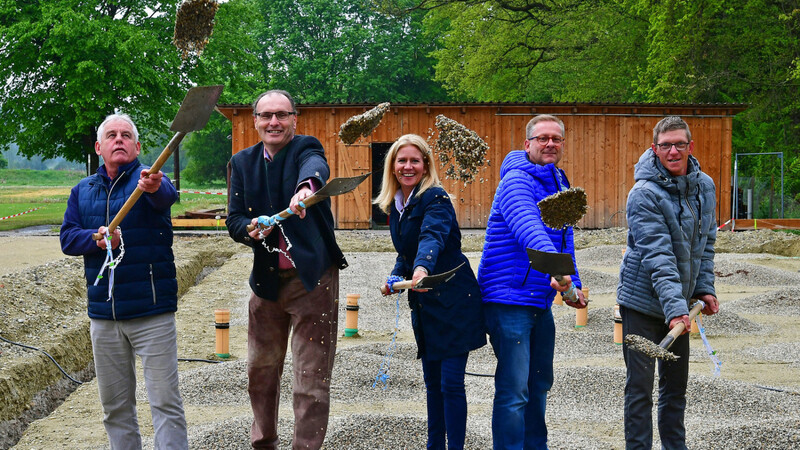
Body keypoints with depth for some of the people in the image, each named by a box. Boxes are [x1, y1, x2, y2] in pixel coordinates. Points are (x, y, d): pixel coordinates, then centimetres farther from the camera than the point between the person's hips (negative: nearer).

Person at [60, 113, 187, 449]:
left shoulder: (147, 179, -4)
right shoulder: (82, 190, 12)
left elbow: (166, 195, -27)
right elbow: (67, 238, 2)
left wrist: (153, 187, -52)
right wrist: (97, 238, -19)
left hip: (152, 311, -5)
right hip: (103, 314, 5)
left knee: (165, 401, -5)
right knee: (115, 405, 13)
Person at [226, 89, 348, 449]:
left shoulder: (306, 148, -6)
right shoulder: (242, 162, 8)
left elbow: (315, 167, -31)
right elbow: (234, 219, 4)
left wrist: (306, 187, -55)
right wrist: (250, 229, -20)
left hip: (312, 279, -5)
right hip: (266, 281, 5)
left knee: (312, 379, -4)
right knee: (260, 372, 18)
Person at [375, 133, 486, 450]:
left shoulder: (435, 198, -14)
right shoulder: (395, 205, 10)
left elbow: (432, 236, -33)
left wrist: (422, 268, -51)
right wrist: (396, 278, 3)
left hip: (453, 302, -7)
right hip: (423, 305, 7)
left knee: (450, 383, -8)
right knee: (432, 382, 12)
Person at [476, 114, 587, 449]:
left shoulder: (558, 184, 15)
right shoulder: (517, 180, -15)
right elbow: (529, 229, -33)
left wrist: (572, 283, 14)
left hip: (541, 299, 10)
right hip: (508, 298, -9)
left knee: (539, 383, 20)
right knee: (514, 390, -10)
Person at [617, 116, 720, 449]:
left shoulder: (705, 186, 2)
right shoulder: (644, 194, -18)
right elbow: (658, 258, -26)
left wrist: (704, 288, 5)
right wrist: (675, 308, -33)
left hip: (680, 302, 6)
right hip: (643, 301, -6)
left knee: (676, 383, 15)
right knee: (640, 385, -2)